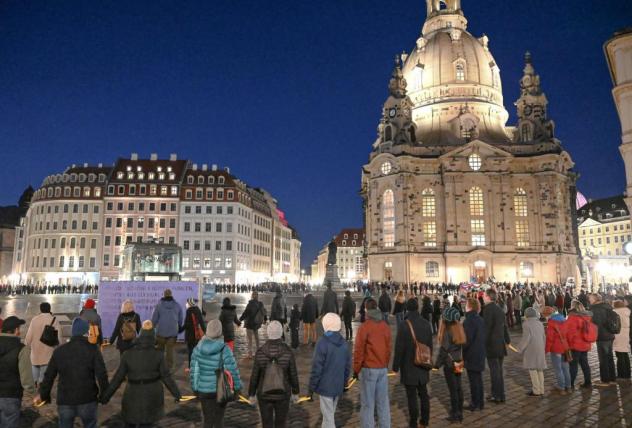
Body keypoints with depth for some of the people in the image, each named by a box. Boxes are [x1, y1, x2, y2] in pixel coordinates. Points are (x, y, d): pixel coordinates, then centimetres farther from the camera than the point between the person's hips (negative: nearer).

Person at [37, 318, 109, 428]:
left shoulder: (59, 351, 0)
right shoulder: (93, 349, -10)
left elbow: (49, 376, 6)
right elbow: (101, 375, -13)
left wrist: (43, 395, 21)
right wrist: (104, 394, 1)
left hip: (65, 401, 2)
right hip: (88, 400, -2)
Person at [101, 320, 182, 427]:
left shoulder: (128, 354, -10)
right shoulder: (158, 354, -12)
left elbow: (118, 378, -6)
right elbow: (166, 376, -8)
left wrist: (106, 396, 5)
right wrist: (176, 393, 4)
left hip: (133, 395, 0)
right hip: (152, 395, 0)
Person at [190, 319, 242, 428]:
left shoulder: (198, 348, -8)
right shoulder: (225, 349, -19)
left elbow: (194, 371, -1)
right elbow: (233, 371, -15)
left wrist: (195, 388, 12)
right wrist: (237, 387, -1)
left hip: (204, 390, 3)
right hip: (220, 390, -2)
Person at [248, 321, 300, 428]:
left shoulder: (260, 352, -19)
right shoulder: (288, 352, -18)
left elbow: (254, 376, -10)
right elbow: (293, 375, -9)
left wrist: (251, 395, 5)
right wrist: (295, 392, 7)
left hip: (265, 394, 0)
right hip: (282, 393, 0)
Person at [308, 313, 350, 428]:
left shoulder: (322, 343, -17)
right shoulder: (344, 344, 2)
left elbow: (317, 368, -15)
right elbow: (348, 367, 9)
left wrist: (311, 387, -6)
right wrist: (344, 383, 20)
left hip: (325, 386, -6)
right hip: (339, 386, 6)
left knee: (328, 416, 3)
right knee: (330, 413, 22)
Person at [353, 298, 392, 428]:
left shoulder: (364, 327, -13)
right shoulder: (385, 326, 3)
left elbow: (359, 351, -11)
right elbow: (388, 348, 9)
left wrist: (356, 369, -1)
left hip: (368, 369, -5)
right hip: (383, 368, 5)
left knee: (368, 404, 3)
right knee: (383, 401, 13)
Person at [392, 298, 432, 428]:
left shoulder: (404, 326, -19)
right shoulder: (426, 324, 0)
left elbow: (399, 348, -16)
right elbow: (430, 345, 10)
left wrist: (396, 366, -5)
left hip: (409, 366, -6)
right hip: (423, 365, 6)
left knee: (412, 396, 4)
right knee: (423, 394, 17)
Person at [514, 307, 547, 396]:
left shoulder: (526, 324, -10)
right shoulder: (540, 323, 12)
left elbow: (526, 338, -16)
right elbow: (544, 337, 15)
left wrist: (519, 348, -8)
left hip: (531, 350, -7)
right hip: (540, 349, 8)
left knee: (532, 369, -3)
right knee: (540, 369, 14)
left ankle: (536, 391, -2)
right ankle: (541, 390, 19)